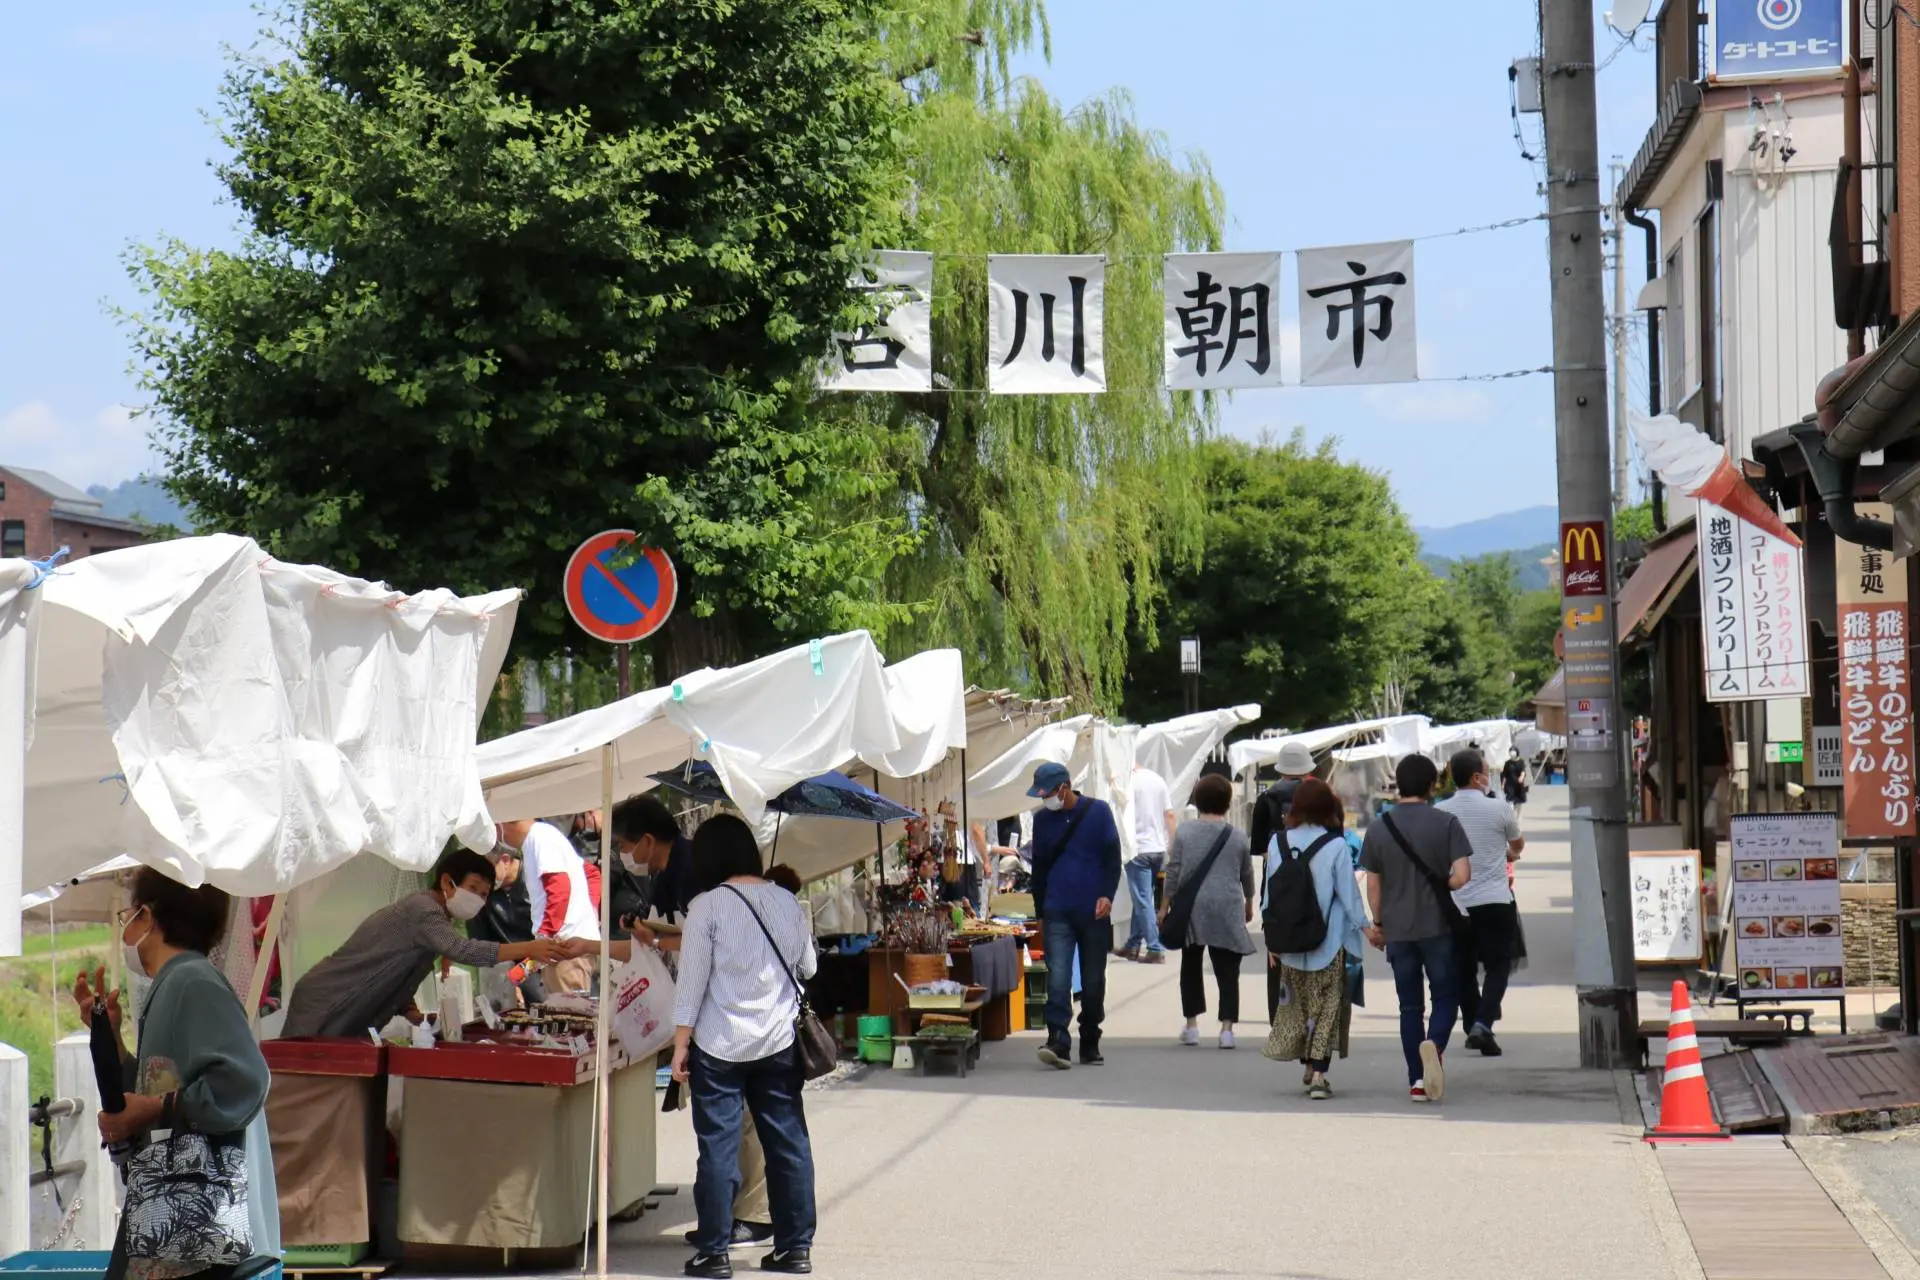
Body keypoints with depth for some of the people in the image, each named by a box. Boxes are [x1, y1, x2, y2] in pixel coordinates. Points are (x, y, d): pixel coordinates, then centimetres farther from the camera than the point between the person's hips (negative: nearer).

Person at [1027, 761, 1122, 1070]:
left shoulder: (1098, 811, 0)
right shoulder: (1042, 819, 7)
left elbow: (1113, 858, 0)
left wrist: (1107, 895, -14)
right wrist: (1041, 914, 14)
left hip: (1094, 911, -1)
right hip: (1057, 913, 1)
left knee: (1093, 980, 7)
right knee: (1058, 977, -13)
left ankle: (1090, 1044, 18)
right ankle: (1058, 1042, -20)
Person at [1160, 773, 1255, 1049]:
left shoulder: (1184, 831, -1)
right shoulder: (1238, 836, 2)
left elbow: (1173, 871, 0)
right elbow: (1247, 874, 14)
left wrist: (1165, 905, 9)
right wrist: (1249, 903, 31)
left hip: (1192, 907, 0)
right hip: (1227, 908, 0)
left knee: (1191, 965, 14)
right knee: (1227, 969, 2)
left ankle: (1191, 1025, 13)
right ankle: (1227, 1027, -7)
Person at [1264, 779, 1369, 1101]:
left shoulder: (1279, 843, -1)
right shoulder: (1335, 846, -11)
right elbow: (1348, 894, -7)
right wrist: (1364, 927, 6)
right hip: (1329, 941, -3)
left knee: (1299, 1004, 18)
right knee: (1328, 1006, 2)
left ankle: (1308, 1067, 26)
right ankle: (1319, 1074, -6)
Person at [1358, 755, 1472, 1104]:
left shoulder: (1379, 828, 1)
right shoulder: (1446, 823, -7)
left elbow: (1373, 885, 5)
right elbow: (1461, 876, -13)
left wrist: (1378, 923, 17)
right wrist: (1438, 886, 8)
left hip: (1397, 929, 2)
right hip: (1438, 925, -2)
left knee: (1410, 1005, 10)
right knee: (1446, 996, 8)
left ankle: (1416, 1081, 8)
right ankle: (1434, 1044, -22)